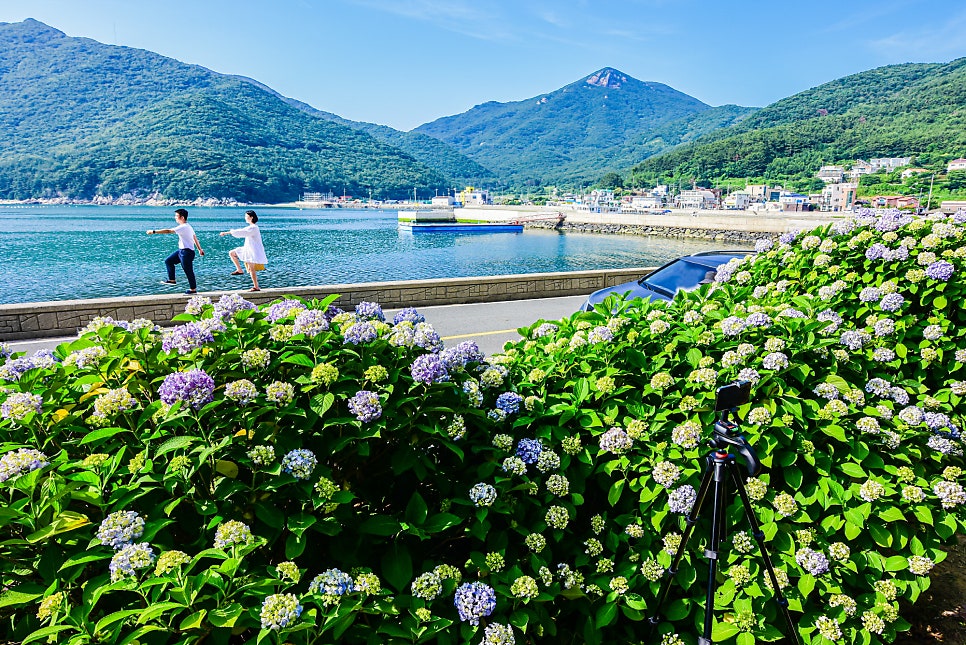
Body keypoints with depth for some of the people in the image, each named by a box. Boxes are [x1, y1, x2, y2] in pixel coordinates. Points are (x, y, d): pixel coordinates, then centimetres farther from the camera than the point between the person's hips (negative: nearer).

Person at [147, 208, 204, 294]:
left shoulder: (183, 227, -20)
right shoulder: (188, 227, 11)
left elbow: (168, 231, -24)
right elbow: (195, 238, 18)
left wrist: (154, 231, -20)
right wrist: (200, 249, 25)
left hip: (187, 252, -10)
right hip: (181, 250, 10)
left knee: (188, 271, 0)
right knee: (168, 261, 13)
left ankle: (193, 289, 12)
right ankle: (172, 280, 19)